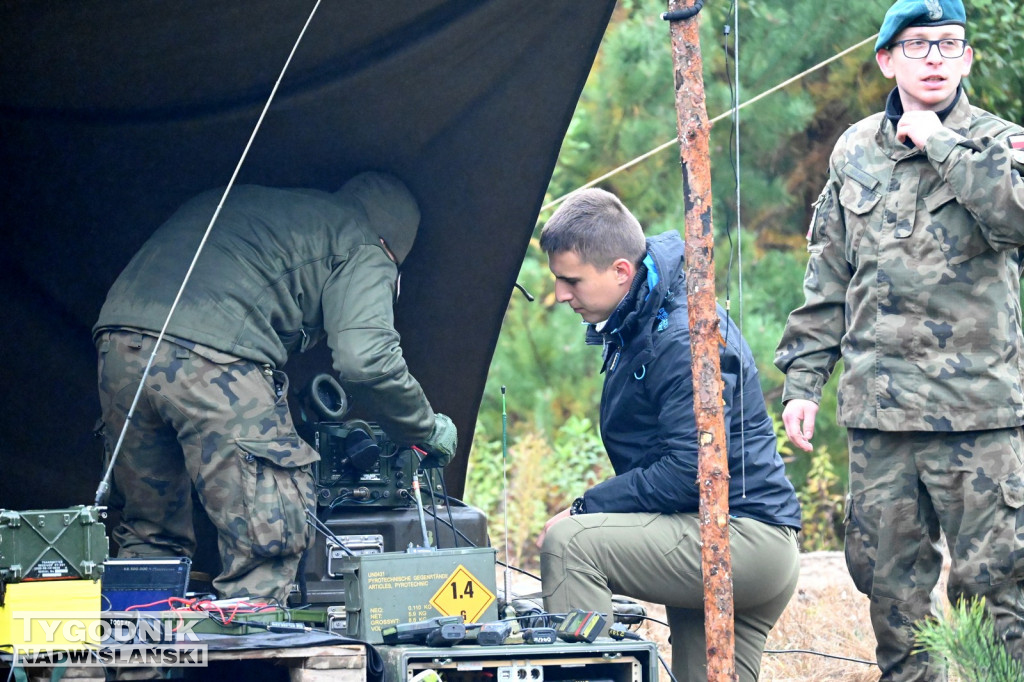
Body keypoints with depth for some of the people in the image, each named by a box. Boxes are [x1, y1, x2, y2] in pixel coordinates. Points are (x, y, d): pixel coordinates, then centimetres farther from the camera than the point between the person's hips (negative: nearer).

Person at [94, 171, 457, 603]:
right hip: (212, 356, -7)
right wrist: (427, 429, 17)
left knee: (152, 536, 18)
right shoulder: (360, 249, 16)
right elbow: (365, 359, 0)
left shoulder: (239, 200, 36)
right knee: (269, 535, -1)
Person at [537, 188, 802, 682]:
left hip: (746, 535, -11)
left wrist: (585, 511, -20)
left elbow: (690, 472, -25)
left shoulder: (684, 340, -18)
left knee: (570, 542, -25)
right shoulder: (635, 327, 15)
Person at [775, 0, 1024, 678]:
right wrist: (803, 380, 13)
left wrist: (942, 142, -16)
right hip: (878, 413, 4)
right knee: (890, 579, 8)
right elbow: (827, 279, 18)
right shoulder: (856, 152, 13)